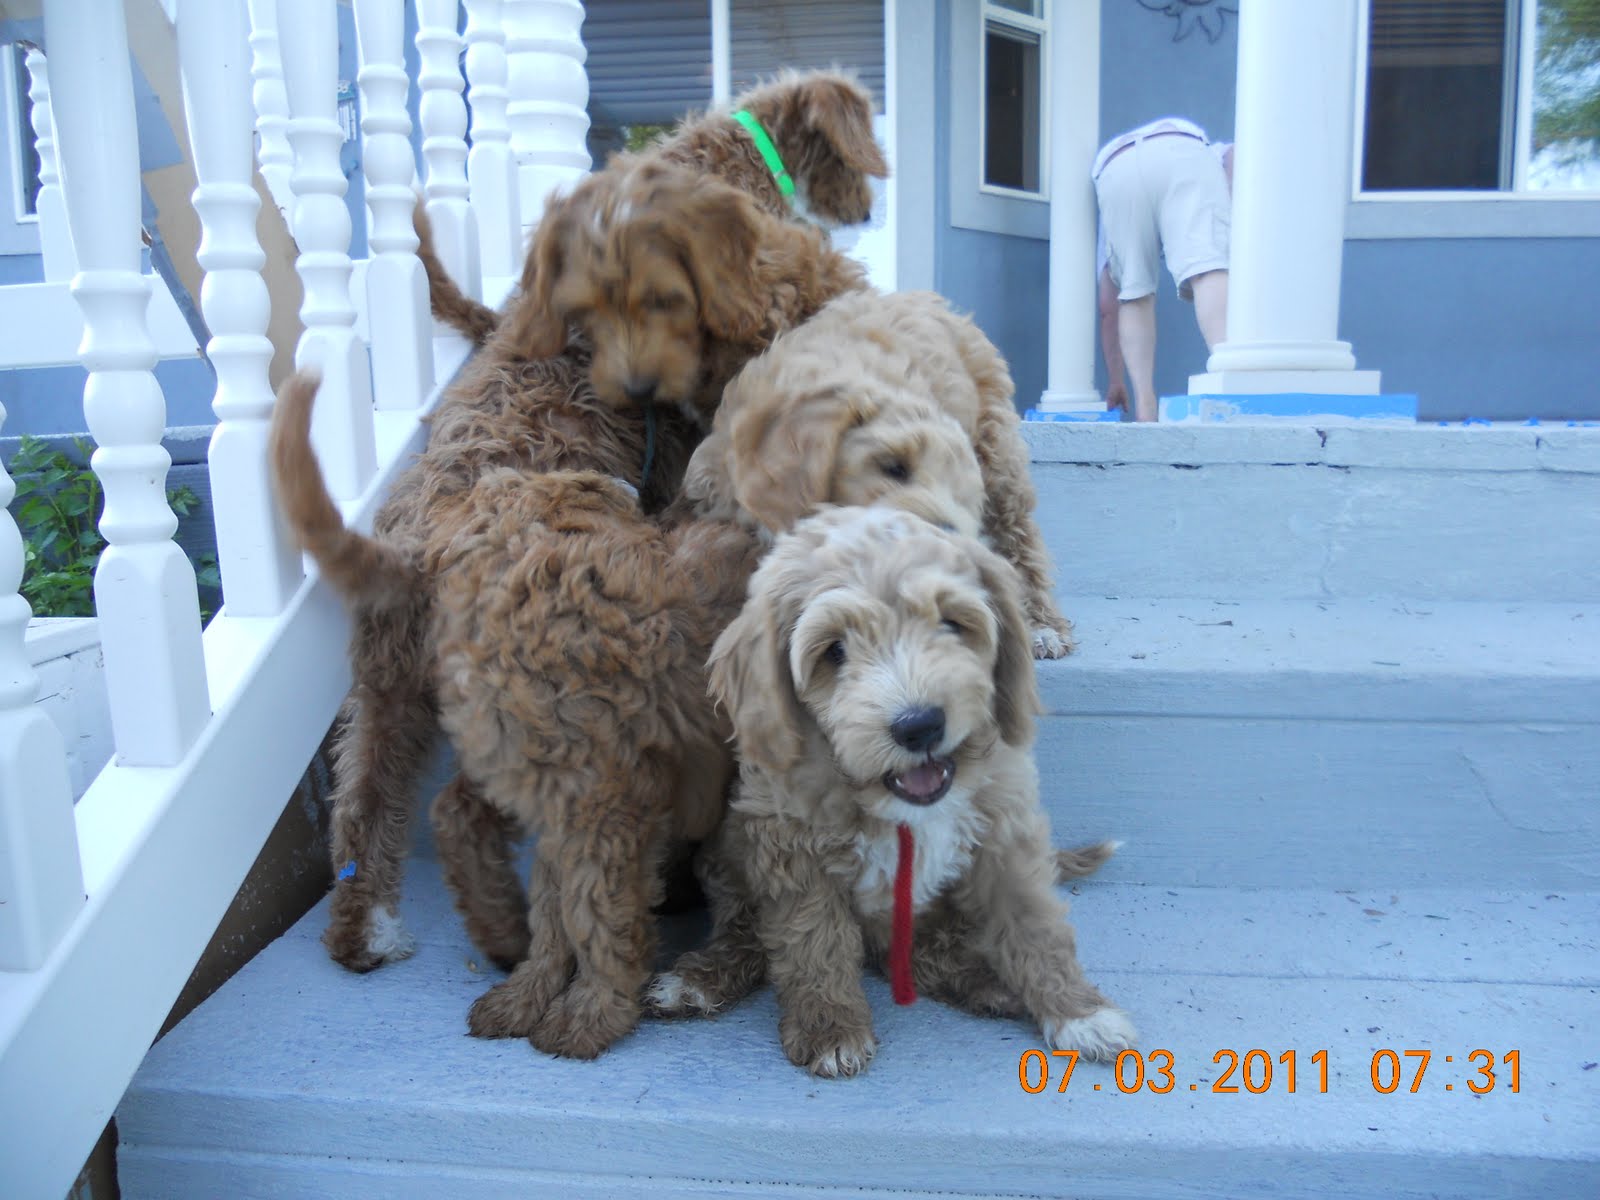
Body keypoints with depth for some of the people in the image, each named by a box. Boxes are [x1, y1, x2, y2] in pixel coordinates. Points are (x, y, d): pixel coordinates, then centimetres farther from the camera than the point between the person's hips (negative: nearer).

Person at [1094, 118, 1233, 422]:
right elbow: (1235, 153, 16)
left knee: (1134, 296, 14)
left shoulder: (1113, 228, 42)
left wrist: (1116, 382, 49)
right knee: (1208, 269, -13)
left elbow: (1108, 309, 42)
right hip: (1181, 151, -2)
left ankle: (1144, 405, 2)